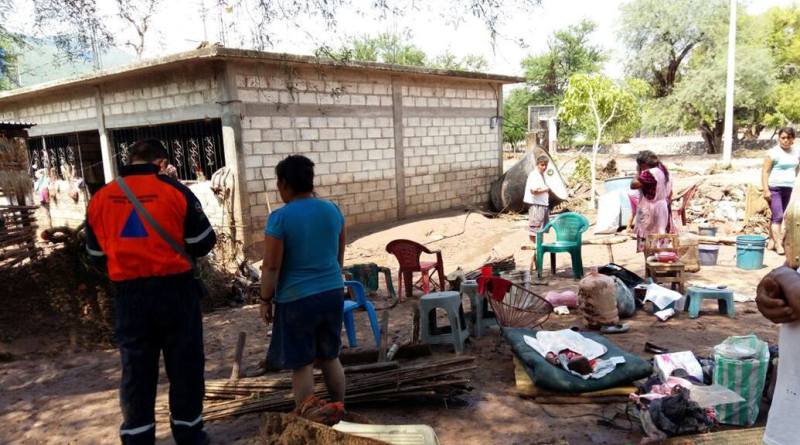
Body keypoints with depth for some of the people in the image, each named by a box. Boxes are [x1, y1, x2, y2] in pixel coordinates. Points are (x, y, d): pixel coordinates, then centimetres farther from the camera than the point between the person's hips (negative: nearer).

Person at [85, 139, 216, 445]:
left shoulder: (100, 198, 2)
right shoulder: (174, 191, -9)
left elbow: (96, 252, 12)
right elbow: (204, 242, -5)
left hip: (128, 294, 3)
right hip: (175, 288, -3)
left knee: (135, 368, 14)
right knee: (184, 364, 10)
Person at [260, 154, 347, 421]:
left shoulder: (280, 218, -15)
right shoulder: (332, 210, 2)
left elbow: (271, 266, -13)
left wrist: (265, 300, -1)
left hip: (297, 299, -5)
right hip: (333, 293, 6)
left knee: (301, 364, 8)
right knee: (330, 357, 19)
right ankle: (339, 410, 28)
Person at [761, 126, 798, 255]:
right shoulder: (773, 152, -8)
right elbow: (765, 171, -10)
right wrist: (766, 190, -16)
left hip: (788, 188, 6)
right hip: (774, 188, -6)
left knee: (778, 217, 9)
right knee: (778, 216, -12)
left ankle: (771, 241, 16)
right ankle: (778, 245, -13)